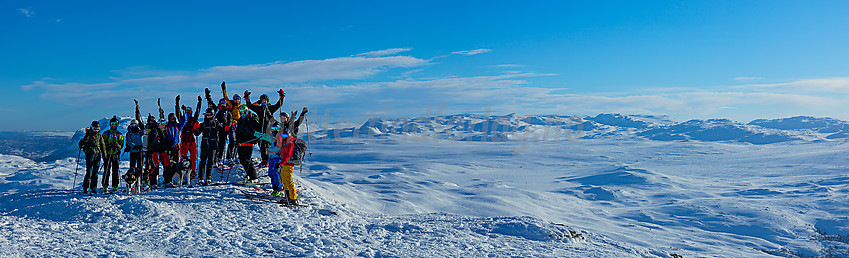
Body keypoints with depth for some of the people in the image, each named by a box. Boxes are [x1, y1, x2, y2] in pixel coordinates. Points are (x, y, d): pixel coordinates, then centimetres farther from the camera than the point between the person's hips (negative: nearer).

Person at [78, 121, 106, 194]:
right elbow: (82, 142, -6)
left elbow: (103, 146, 16)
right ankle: (85, 187, 0)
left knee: (95, 172, 5)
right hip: (90, 155, -4)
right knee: (89, 172, -8)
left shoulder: (99, 136, 12)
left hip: (97, 155, 4)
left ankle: (93, 187, 10)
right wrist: (81, 145, -29)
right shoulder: (88, 135, 0)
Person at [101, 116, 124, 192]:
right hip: (107, 154, -1)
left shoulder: (119, 134, 12)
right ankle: (105, 186, -1)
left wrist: (118, 146, -13)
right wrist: (108, 144, -15)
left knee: (115, 171, 1)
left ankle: (115, 186, 4)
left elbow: (122, 144, 8)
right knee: (106, 170, -4)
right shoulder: (106, 133, 9)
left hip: (115, 154, 1)